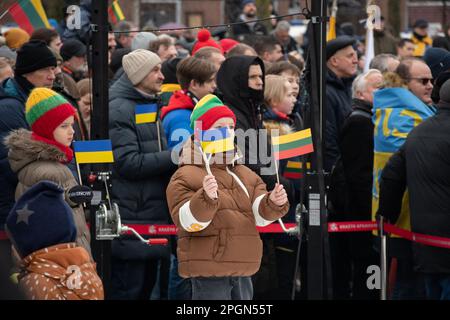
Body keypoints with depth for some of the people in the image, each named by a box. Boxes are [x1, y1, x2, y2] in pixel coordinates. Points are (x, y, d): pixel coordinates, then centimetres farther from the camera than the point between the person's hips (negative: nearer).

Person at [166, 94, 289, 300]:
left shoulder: (246, 176, 16)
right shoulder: (186, 176, -5)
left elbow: (259, 214, 3)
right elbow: (188, 221, -16)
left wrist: (273, 203, -19)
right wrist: (206, 198, -34)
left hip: (242, 271, 8)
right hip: (208, 272, -8)